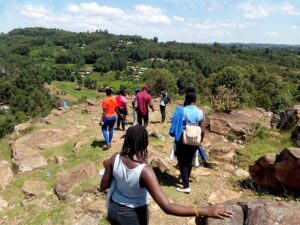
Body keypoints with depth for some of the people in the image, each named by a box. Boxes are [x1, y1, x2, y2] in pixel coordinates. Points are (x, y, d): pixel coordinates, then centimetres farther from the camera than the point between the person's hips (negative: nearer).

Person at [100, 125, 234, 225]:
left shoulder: (114, 159, -20)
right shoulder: (145, 171, -34)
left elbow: (103, 187, -6)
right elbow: (167, 208, -38)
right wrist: (206, 211, -40)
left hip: (114, 210, 4)